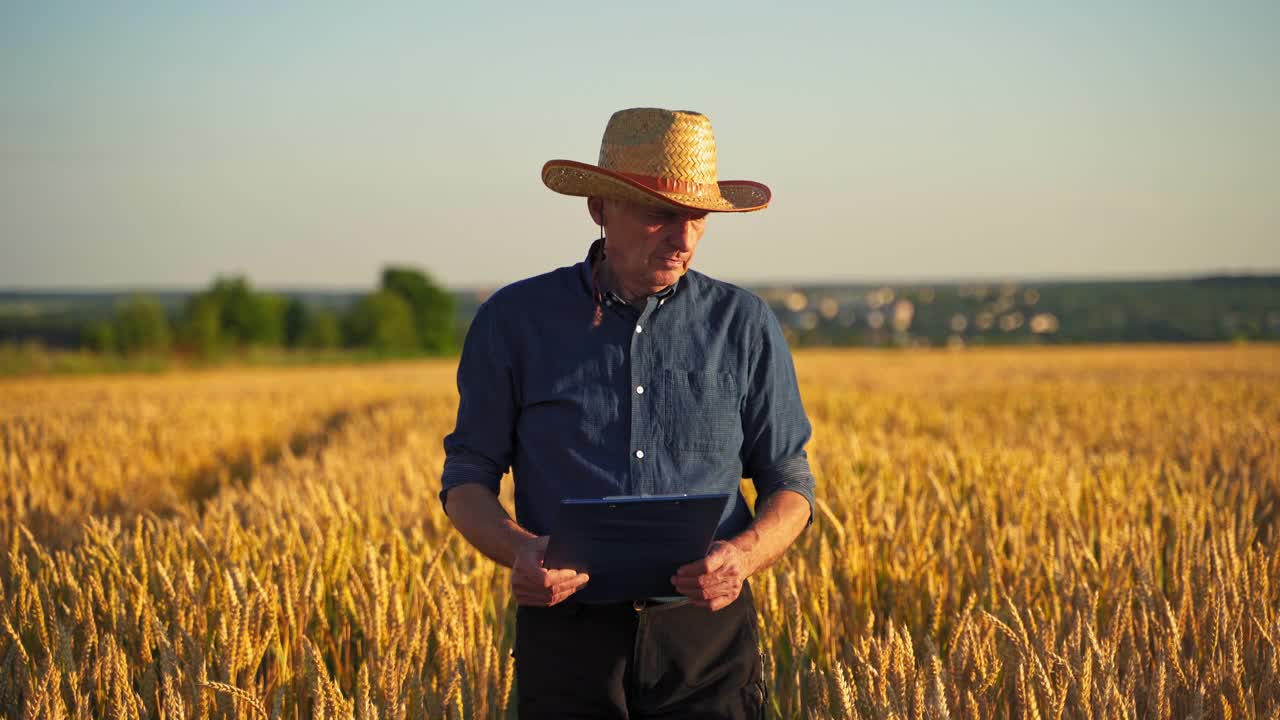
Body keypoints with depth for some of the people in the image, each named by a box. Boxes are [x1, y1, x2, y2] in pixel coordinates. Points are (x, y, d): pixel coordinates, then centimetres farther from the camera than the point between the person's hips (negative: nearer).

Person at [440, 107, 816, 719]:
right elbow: (467, 478, 7)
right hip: (568, 637, 0)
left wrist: (744, 554, -12)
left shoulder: (745, 326, 6)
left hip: (707, 632, 1)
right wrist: (518, 549, -14)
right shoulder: (513, 321, 3)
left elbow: (789, 485, 10)